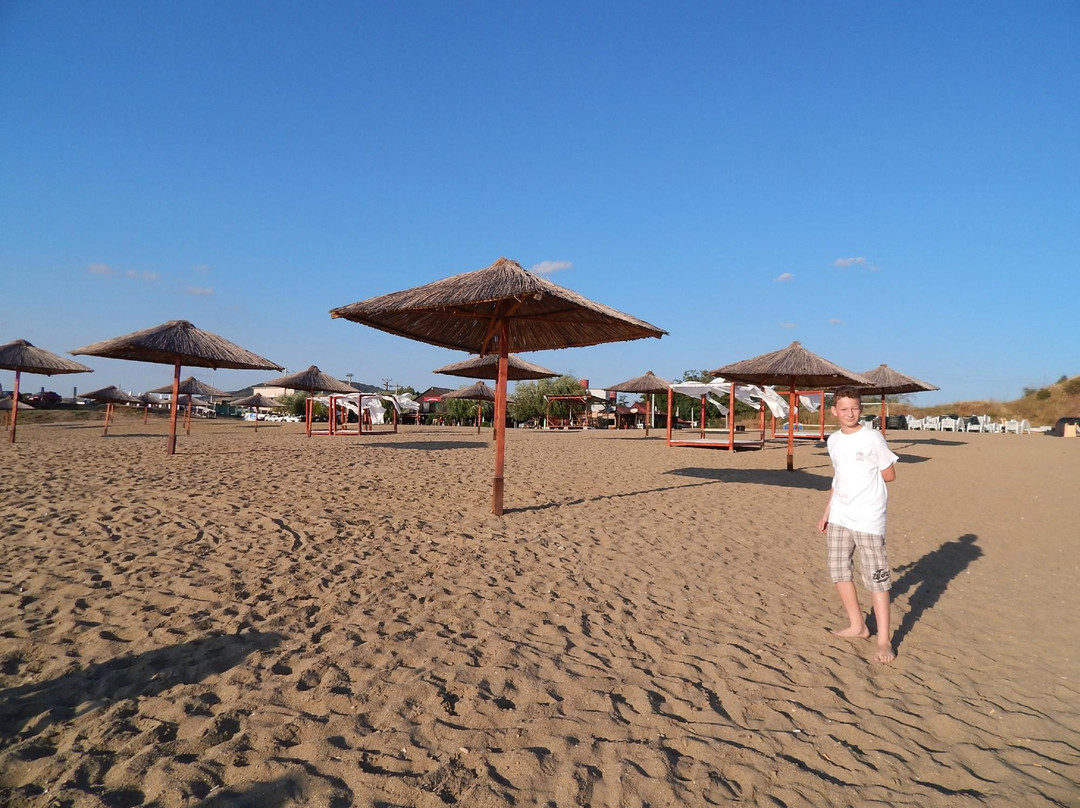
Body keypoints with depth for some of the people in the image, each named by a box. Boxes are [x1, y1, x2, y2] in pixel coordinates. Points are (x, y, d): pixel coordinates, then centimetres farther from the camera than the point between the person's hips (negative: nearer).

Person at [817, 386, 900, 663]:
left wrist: (863, 475, 2)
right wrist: (826, 513, 16)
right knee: (839, 572, 12)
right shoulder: (833, 440, 9)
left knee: (876, 579, -2)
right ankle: (857, 626, 28)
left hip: (868, 518, -6)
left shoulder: (872, 438, -8)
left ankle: (884, 640, 8)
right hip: (839, 517, 6)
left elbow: (889, 475, -3)